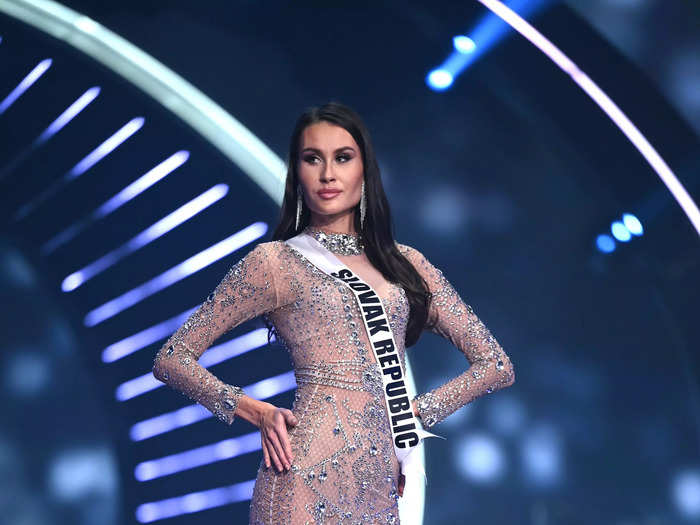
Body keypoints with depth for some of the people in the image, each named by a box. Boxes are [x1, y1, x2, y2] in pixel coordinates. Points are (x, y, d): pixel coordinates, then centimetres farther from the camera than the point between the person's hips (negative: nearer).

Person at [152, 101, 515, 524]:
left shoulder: (405, 263, 12)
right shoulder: (276, 261, 1)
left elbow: (496, 364, 13)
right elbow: (173, 359, 2)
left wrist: (415, 412, 3)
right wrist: (259, 413, -6)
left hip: (384, 483, 4)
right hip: (312, 478, -4)